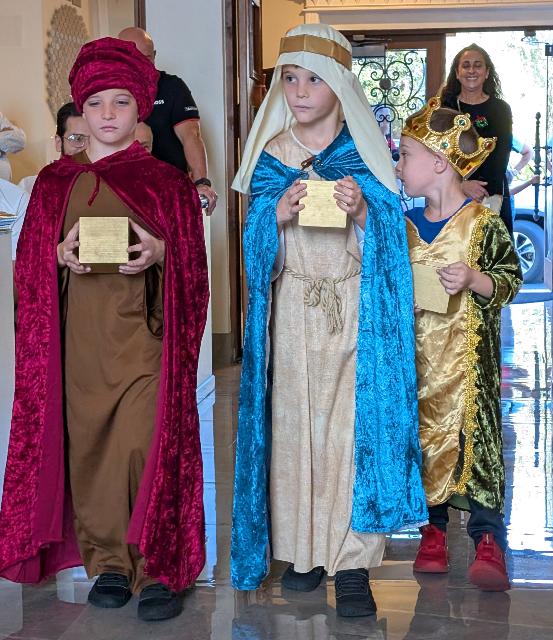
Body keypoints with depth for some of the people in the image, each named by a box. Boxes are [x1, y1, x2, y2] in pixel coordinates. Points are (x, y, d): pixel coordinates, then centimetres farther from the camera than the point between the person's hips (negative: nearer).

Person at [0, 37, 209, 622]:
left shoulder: (166, 182, 4)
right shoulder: (55, 182, 10)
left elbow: (192, 268, 4)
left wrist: (160, 253, -16)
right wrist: (61, 256, -10)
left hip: (144, 334, -2)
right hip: (80, 338, 3)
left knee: (145, 444, -10)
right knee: (88, 443, 5)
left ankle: (159, 566, 3)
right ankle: (107, 559, 19)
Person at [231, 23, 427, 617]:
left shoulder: (367, 152, 4)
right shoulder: (270, 156, 8)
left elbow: (390, 238, 2)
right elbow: (255, 243, 4)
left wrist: (362, 212, -18)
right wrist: (279, 214, -16)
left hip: (355, 307, -1)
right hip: (292, 309, 2)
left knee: (355, 423, -5)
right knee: (294, 421, 1)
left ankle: (352, 560, 1)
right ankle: (301, 547, 15)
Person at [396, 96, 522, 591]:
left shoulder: (483, 223, -7)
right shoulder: (405, 225, 8)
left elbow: (511, 277, -4)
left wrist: (475, 280, -20)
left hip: (467, 352, -5)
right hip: (417, 354, 5)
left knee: (475, 433, -5)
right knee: (421, 433, 8)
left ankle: (489, 537, 2)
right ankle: (433, 527, 21)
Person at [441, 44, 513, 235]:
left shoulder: (500, 109, 8)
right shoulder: (444, 108, 6)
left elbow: (501, 157, -1)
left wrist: (495, 197, -16)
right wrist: (462, 184, -21)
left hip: (494, 194, 1)